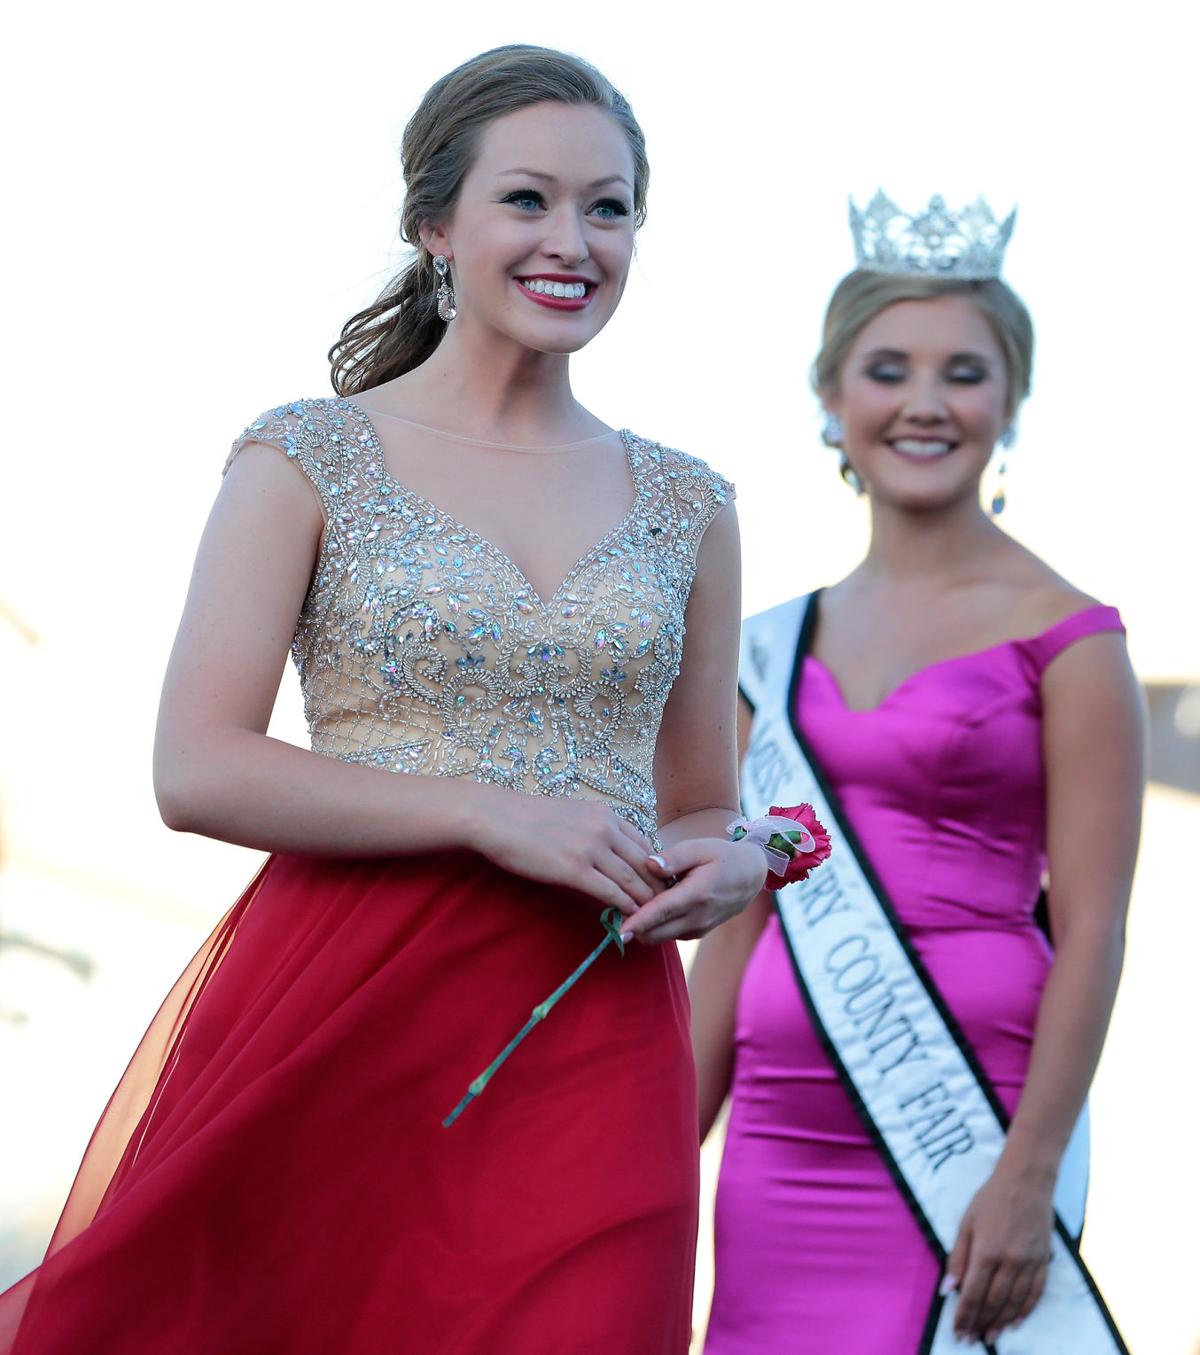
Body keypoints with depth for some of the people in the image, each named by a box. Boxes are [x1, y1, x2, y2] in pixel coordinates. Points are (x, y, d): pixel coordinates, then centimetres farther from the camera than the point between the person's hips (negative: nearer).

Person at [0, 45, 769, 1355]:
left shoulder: (685, 506, 13)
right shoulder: (308, 461, 2)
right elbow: (197, 769, -7)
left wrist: (724, 868, -3)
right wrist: (486, 813, -13)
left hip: (594, 1037, 3)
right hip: (336, 1015, -2)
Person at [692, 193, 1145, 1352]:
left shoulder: (1064, 638, -4)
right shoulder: (779, 647, 11)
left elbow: (1090, 932, -8)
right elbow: (737, 921, 13)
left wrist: (1029, 1178, -15)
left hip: (955, 1121, -5)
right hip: (782, 1137, 5)